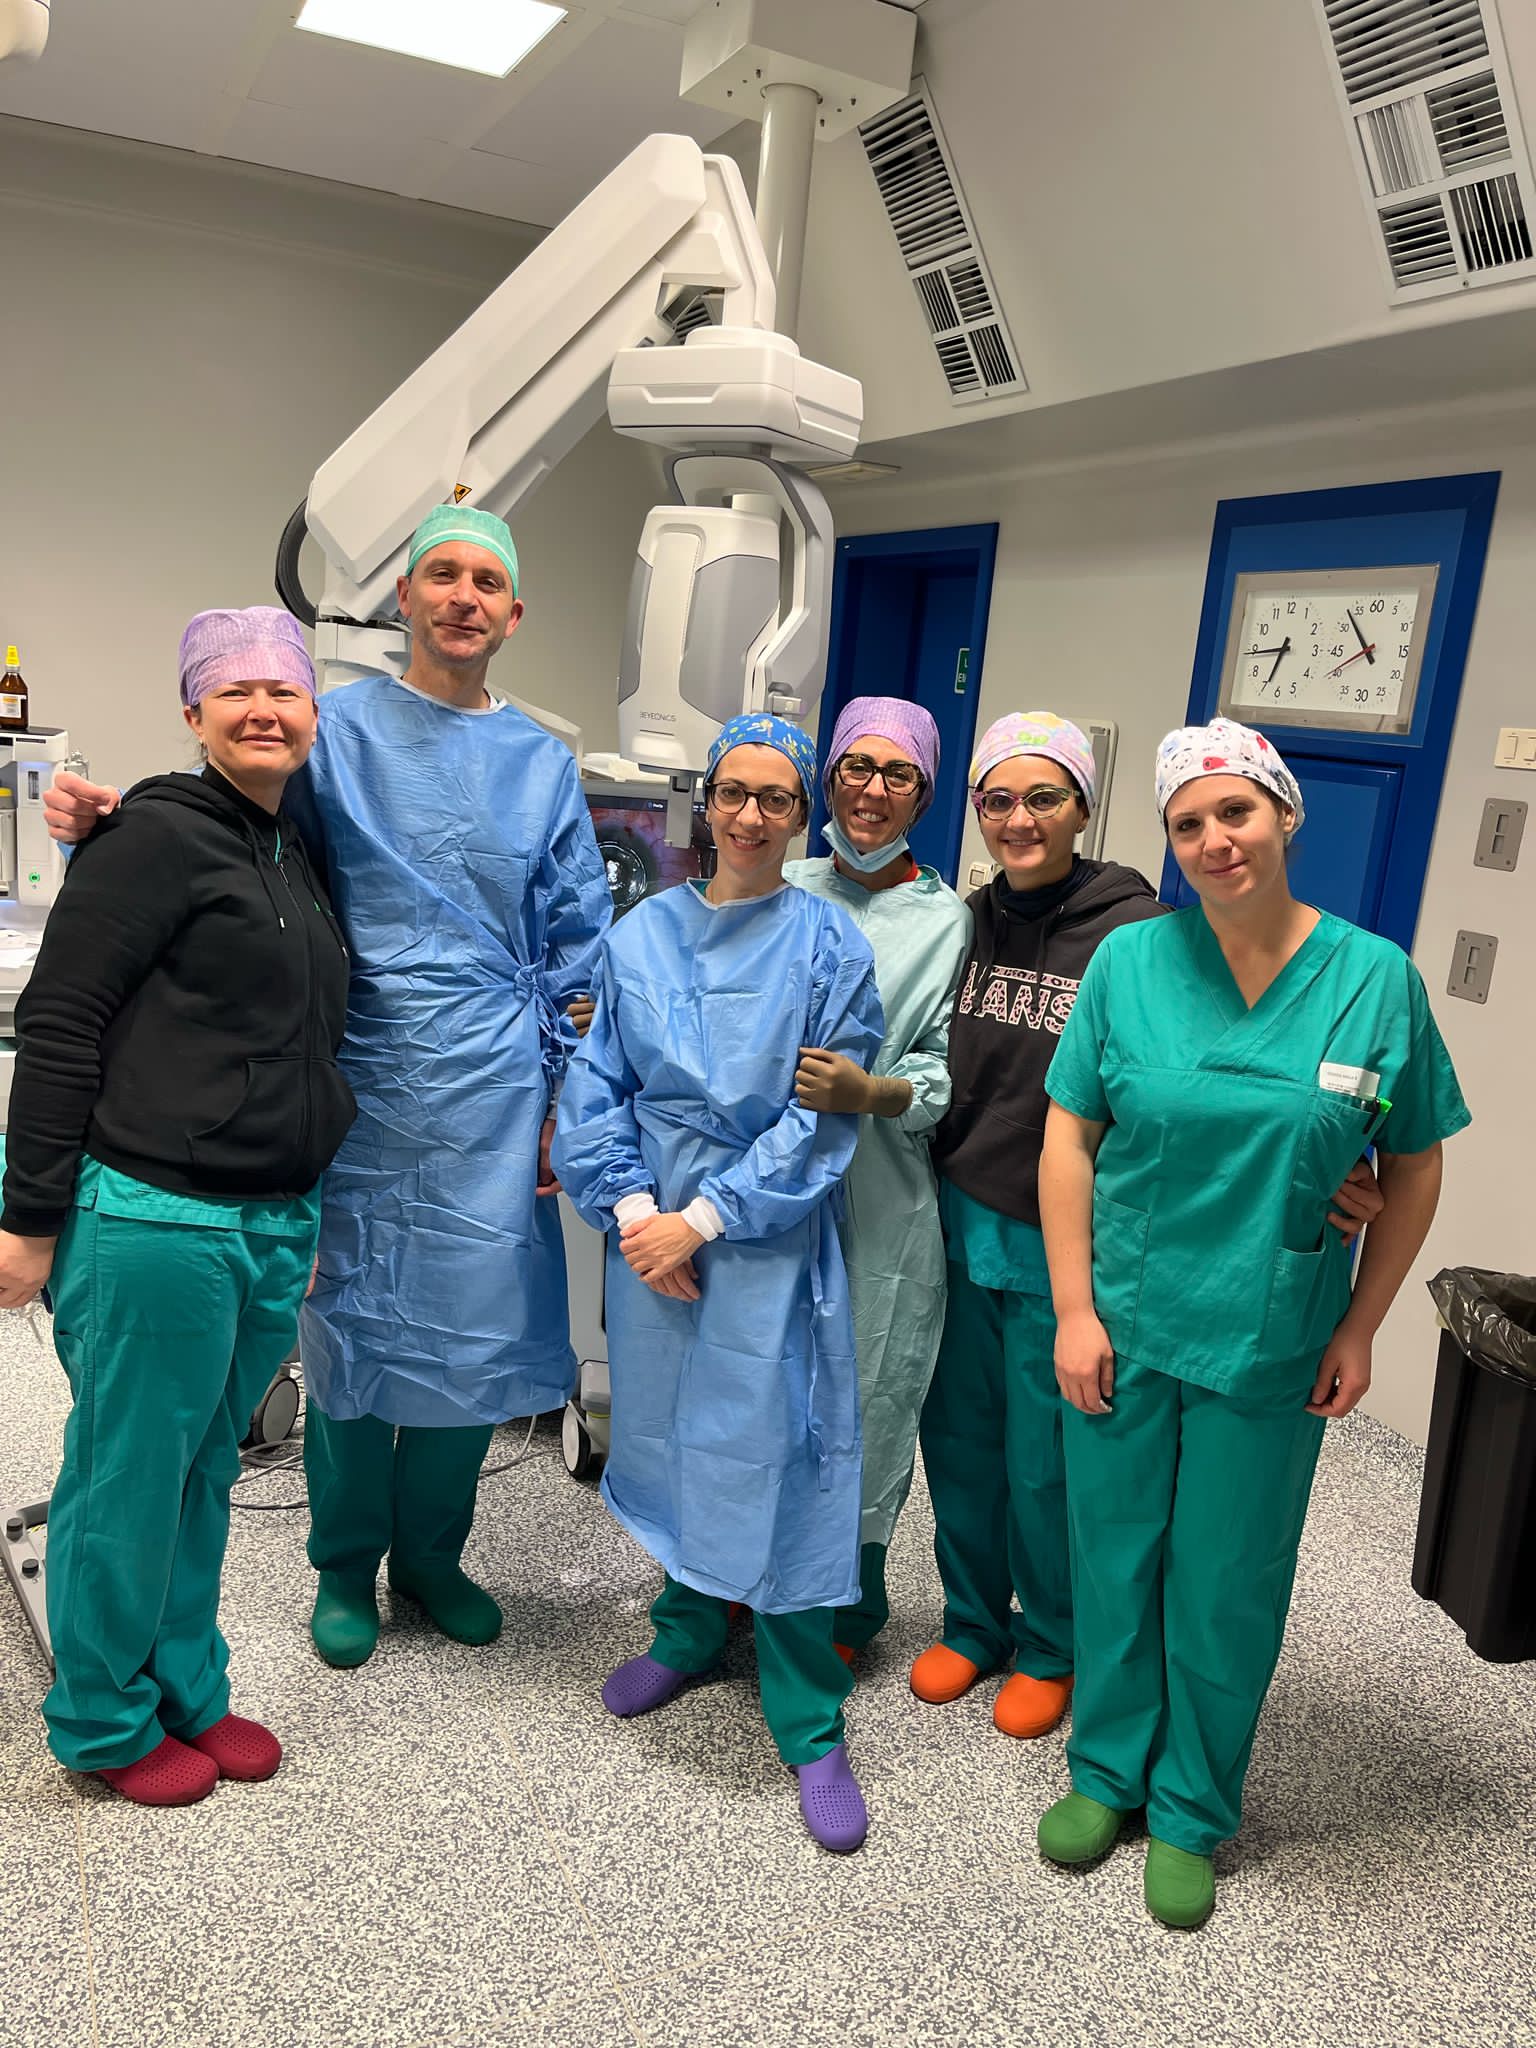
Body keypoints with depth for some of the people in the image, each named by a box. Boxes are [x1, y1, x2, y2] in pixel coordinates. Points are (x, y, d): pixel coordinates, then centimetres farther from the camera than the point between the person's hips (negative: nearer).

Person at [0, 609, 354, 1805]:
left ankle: (188, 1693, 36)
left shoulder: (296, 857, 14)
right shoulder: (160, 834, -9)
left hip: (272, 1231, 7)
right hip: (153, 1225, -7)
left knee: (205, 1475, 19)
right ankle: (105, 1721, 28)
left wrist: (305, 1221, 22)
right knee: (131, 1480, 8)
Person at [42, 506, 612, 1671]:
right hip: (362, 1083, -2)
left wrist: (566, 1103, 6)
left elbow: (578, 945, 10)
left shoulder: (543, 764, 9)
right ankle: (346, 1565, 30)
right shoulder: (336, 731, 2)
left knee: (474, 1331, 8)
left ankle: (429, 1552, 31)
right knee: (352, 1327, 8)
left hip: (490, 1094, 2)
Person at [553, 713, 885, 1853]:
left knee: (776, 1464, -2)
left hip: (768, 1239, -3)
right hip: (650, 1227, 4)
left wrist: (700, 1221, -14)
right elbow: (596, 1088, 4)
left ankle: (810, 1729, 14)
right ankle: (687, 1636, 41)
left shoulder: (829, 947, -5)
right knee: (670, 1439, 16)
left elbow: (821, 1123, -9)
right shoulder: (642, 934, 5)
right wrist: (632, 1210, -10)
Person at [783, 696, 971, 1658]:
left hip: (881, 1200, -2)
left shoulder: (947, 921, 0)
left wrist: (870, 1093, -22)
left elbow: (953, 1074, -4)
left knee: (865, 1396, 5)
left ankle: (848, 1607, 29)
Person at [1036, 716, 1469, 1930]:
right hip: (1124, 1328, 1)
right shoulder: (1130, 963, -6)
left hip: (1270, 1351, 0)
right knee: (1116, 1558, 15)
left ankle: (1192, 1813, 35)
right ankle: (1108, 1771, 39)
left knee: (1228, 1587, 13)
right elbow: (1069, 1140, -3)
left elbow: (1414, 1169, 2)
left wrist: (1359, 1329, -1)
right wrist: (1076, 1309, -6)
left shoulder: (1378, 979, -6)